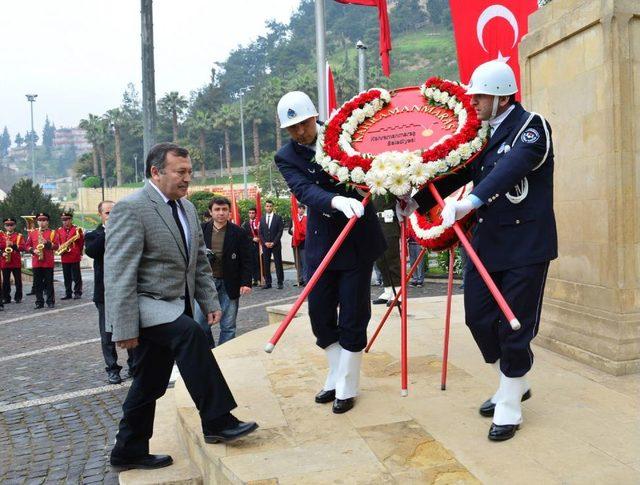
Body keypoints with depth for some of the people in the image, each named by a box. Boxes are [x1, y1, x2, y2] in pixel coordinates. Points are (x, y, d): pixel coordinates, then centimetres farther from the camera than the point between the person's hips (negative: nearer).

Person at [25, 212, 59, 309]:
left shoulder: (52, 233, 5)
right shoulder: (32, 233, 11)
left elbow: (56, 246, -1)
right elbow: (27, 246, 10)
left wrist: (47, 243, -16)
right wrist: (33, 250, -9)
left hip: (48, 262, -2)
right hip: (36, 262, 2)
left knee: (49, 282, 1)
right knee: (37, 283, 4)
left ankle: (50, 301, 7)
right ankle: (39, 302, 11)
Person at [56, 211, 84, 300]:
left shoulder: (77, 229, -1)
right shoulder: (59, 230, 13)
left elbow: (81, 242, 0)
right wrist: (60, 249, -2)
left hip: (75, 257, -4)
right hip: (64, 258, 4)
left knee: (76, 277, -1)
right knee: (67, 277, 9)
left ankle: (78, 293, 4)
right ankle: (68, 294, 15)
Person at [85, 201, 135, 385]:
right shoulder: (93, 235, 5)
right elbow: (91, 251, -17)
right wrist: (108, 230, -18)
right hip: (105, 292, -2)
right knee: (108, 333, 4)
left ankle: (134, 366, 17)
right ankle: (112, 369, 14)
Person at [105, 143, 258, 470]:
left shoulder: (186, 207, 11)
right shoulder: (131, 208, -15)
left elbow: (199, 261, 18)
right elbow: (119, 274, -19)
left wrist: (209, 302, 11)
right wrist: (124, 328, -22)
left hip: (174, 308, 8)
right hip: (146, 308, -8)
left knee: (150, 384, 13)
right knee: (190, 333, -32)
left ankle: (129, 452, 29)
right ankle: (217, 422, -23)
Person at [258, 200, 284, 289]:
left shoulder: (278, 218, 1)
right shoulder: (262, 219, 10)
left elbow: (280, 231, -4)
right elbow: (260, 233, 9)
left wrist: (273, 243, -10)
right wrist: (265, 242, -4)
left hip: (276, 245, -3)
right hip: (265, 245, 3)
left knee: (278, 263, -1)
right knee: (266, 264, 2)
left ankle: (280, 282, 4)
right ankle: (267, 283, 8)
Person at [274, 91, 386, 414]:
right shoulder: (286, 157, -4)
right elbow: (305, 191, -22)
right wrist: (337, 201, -41)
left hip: (358, 241, -2)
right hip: (321, 245, 2)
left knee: (352, 319, 2)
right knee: (320, 316, 10)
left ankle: (346, 387, 19)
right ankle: (336, 377, 32)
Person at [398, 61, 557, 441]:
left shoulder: (531, 127, -11)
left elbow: (513, 166, -30)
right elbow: (456, 172, 8)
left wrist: (471, 201, -45)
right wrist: (418, 201, -7)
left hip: (526, 244, -7)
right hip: (487, 242, 7)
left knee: (514, 327, -1)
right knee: (478, 318, 9)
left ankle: (509, 407, 18)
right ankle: (515, 383, 32)